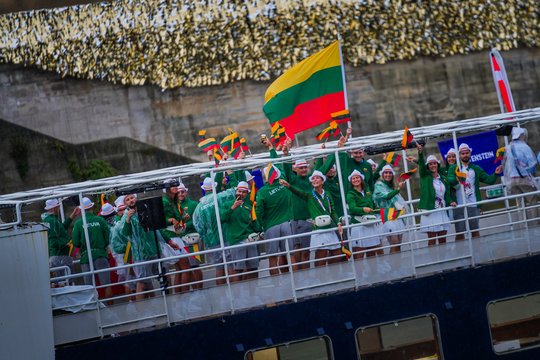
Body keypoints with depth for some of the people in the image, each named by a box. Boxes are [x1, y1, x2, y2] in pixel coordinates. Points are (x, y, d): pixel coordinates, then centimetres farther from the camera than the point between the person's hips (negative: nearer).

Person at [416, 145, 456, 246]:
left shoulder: (443, 179, 15)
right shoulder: (425, 176, 3)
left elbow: (447, 194, 15)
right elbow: (421, 165, -14)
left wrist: (451, 202, -7)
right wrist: (420, 153, -31)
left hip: (442, 212, 4)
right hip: (429, 212, -4)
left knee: (443, 240, 5)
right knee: (432, 240, -5)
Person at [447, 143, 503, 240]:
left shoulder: (476, 169, 16)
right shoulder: (453, 168, 7)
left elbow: (489, 180, 8)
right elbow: (450, 180, -11)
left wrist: (495, 174, -12)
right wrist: (456, 179, -33)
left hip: (473, 205, 2)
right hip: (459, 206, -2)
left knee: (475, 230, 3)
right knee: (459, 232, -2)